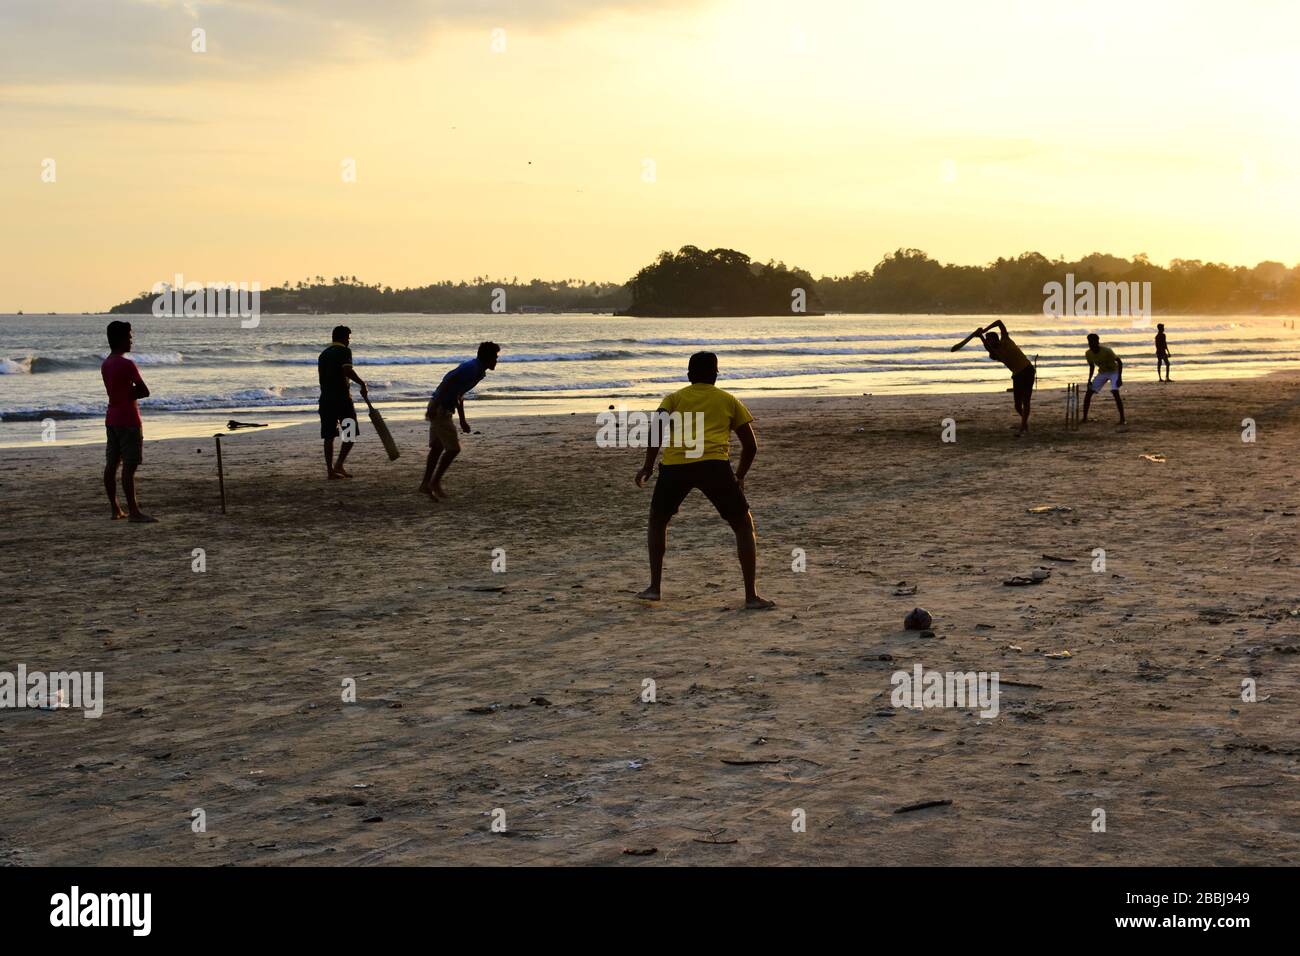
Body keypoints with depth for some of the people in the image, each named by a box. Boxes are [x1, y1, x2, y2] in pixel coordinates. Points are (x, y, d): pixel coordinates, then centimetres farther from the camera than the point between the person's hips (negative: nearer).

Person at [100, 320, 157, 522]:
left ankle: (116, 509, 12)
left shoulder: (105, 365, 12)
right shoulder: (127, 364, -16)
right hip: (128, 420, -9)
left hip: (111, 420, 9)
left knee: (111, 464, 8)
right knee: (129, 466, -10)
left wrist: (129, 392, 1)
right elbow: (144, 391, -14)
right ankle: (133, 511, -12)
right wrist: (133, 392, 2)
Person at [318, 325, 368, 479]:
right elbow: (348, 370, -21)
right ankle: (339, 465, -6)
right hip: (342, 397, -7)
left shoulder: (323, 354, 18)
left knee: (329, 435, 6)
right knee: (351, 432, 4)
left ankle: (330, 470, 3)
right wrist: (362, 384, -14)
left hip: (325, 398, 7)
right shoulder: (344, 351, -4)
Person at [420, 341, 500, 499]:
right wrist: (434, 406, -29)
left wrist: (462, 420, 27)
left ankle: (426, 484, 18)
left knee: (437, 447, 13)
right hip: (440, 409, -10)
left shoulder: (477, 371, 15)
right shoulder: (471, 368, -16)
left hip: (444, 409, 10)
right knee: (453, 448, -5)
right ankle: (435, 482, 4)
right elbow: (447, 381, -24)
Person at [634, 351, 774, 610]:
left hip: (674, 465, 1)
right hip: (714, 464, -1)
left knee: (657, 520, 27)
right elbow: (751, 445, 21)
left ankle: (654, 587, 24)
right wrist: (740, 477, 34)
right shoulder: (729, 401, 22)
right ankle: (751, 596, 6)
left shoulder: (674, 398, 22)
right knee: (744, 526, 13)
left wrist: (647, 467, 8)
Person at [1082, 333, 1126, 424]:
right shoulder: (1088, 354, -12)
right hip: (1102, 372, 6)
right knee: (1089, 392, -5)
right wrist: (1089, 380, -2)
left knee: (1115, 393, -26)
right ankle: (1084, 417, 6)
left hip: (1114, 371, -6)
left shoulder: (1106, 351, -29)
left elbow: (1119, 361, -23)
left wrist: (1120, 378, -28)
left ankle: (1122, 419, -20)